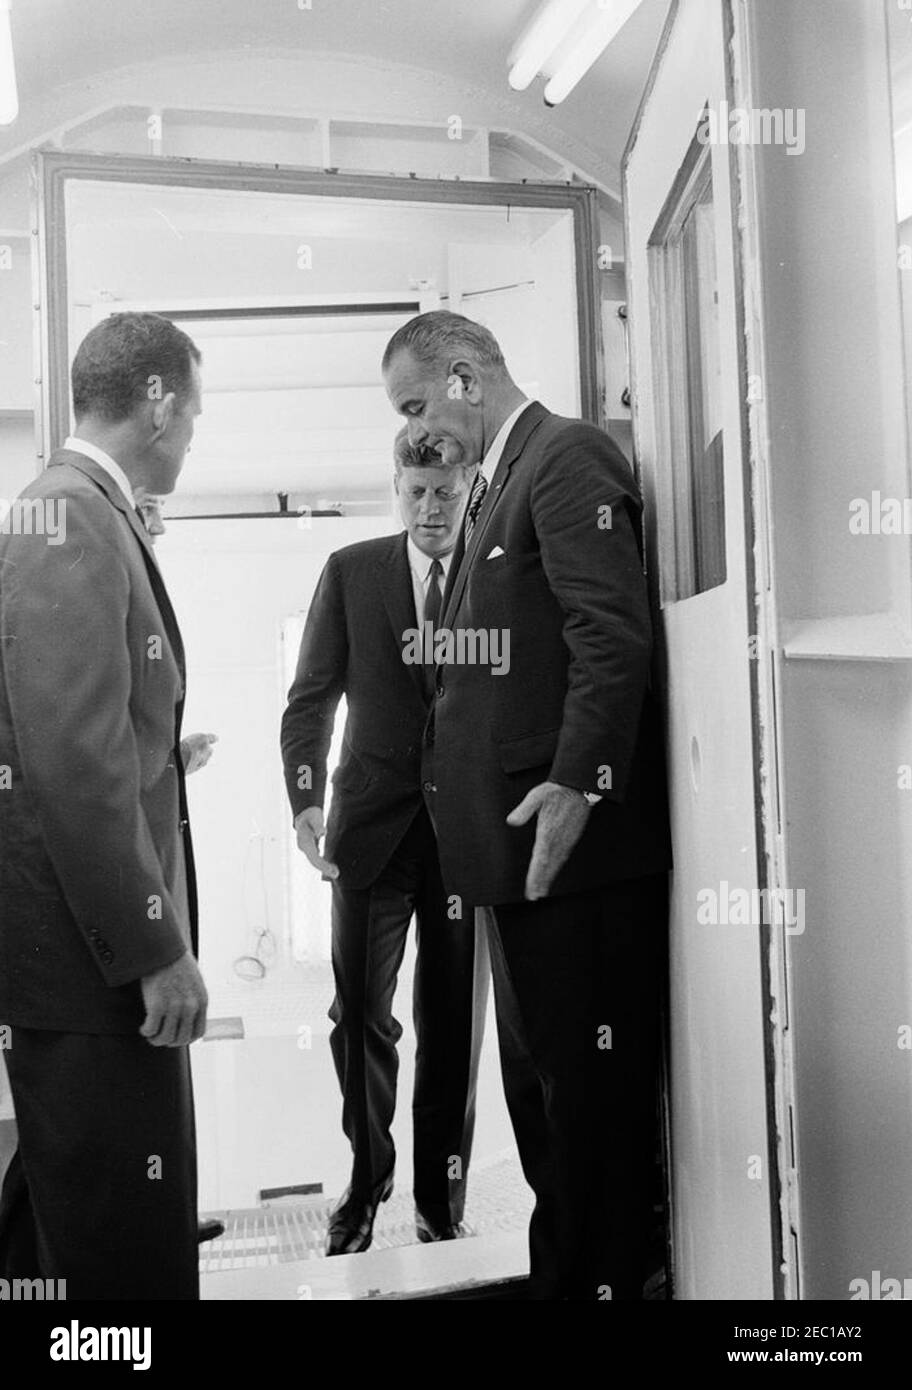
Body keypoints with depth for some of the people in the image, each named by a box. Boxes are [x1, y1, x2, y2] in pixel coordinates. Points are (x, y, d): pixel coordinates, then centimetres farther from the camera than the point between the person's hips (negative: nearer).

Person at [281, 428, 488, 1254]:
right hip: (373, 823, 0)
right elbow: (311, 697, 4)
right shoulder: (351, 571, 6)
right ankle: (365, 1186, 20)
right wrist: (305, 798, -7)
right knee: (360, 1012, 0)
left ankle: (441, 1199, 20)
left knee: (454, 1023, 6)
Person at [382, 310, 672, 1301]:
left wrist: (577, 782, -26)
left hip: (571, 843, -10)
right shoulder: (494, 483, 20)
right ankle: (561, 1268, 30)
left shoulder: (567, 456, -9)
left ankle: (603, 1274, 13)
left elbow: (613, 633, -20)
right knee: (539, 1081, 17)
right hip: (518, 846, 10)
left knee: (589, 1084, 0)